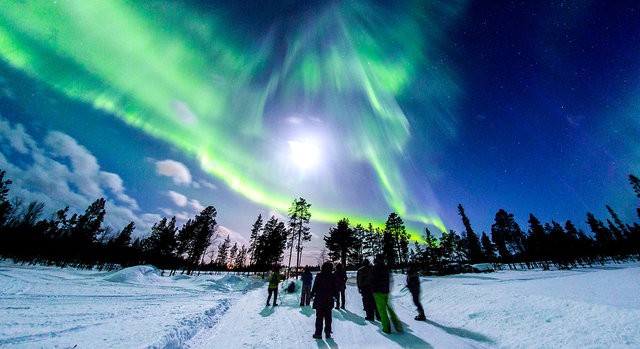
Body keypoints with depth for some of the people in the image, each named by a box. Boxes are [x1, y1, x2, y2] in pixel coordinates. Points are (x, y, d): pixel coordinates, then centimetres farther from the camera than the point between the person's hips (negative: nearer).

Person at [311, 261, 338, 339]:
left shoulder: (319, 276, -11)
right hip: (329, 300, 2)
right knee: (328, 317, 15)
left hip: (319, 299, -2)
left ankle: (318, 333, 11)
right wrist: (335, 296, 16)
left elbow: (315, 287, -8)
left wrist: (312, 295, 4)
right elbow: (335, 288, 3)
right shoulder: (333, 277, -5)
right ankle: (328, 332, 19)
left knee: (319, 317, 8)